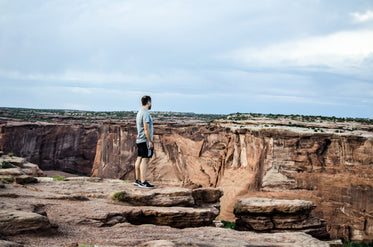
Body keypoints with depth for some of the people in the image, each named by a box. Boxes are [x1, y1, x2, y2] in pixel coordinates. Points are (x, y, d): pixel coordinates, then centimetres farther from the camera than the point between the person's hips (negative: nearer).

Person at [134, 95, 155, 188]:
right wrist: (150, 141, -18)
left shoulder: (139, 112, 17)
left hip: (139, 140, 10)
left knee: (139, 159, 12)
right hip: (145, 141, -10)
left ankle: (137, 180, 17)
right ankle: (143, 182, -12)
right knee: (145, 160, -10)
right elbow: (146, 129, -20)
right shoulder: (145, 113, -14)